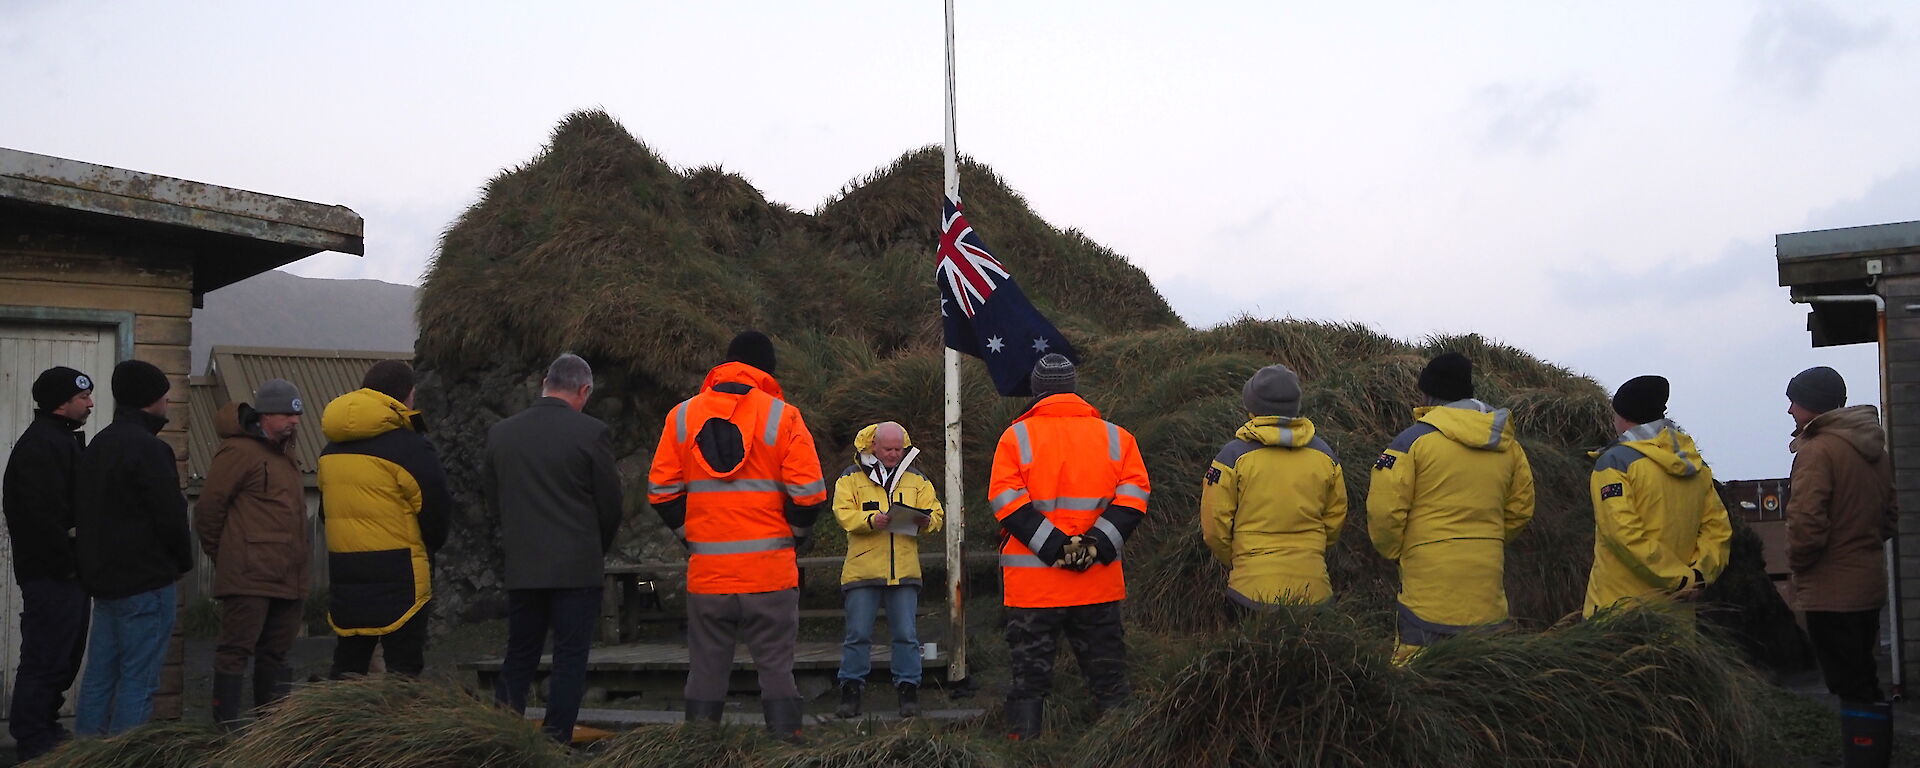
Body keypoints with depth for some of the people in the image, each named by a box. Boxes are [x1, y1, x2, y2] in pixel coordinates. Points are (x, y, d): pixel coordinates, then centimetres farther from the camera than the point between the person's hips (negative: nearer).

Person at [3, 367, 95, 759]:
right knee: (47, 657, -5)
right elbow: (43, 515, -24)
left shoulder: (64, 439, 17)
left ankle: (43, 727, 29)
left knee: (64, 654, 18)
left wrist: (76, 563, 14)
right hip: (51, 574, -11)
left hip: (65, 573, 11)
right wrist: (66, 562, -19)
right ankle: (34, 744, 3)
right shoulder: (40, 445, -16)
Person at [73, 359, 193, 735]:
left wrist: (95, 565, 18)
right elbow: (171, 517, -17)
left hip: (103, 578, 9)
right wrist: (183, 560, 0)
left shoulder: (96, 447, 13)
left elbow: (82, 513, 18)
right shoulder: (149, 449, -16)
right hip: (146, 582, -9)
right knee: (138, 680, -5)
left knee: (99, 677, 13)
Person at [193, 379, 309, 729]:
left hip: (288, 578, 9)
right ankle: (227, 724, 0)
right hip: (250, 577, -9)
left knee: (276, 652, 14)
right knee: (237, 650, -4)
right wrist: (219, 553, -2)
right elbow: (209, 504, -11)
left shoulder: (282, 453, 20)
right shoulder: (238, 451, -9)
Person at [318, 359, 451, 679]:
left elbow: (326, 511, 17)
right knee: (403, 663, -1)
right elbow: (436, 512, -8)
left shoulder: (331, 448, 12)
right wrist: (429, 547, 11)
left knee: (347, 663, 13)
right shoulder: (409, 446, -10)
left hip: (343, 573, 6)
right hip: (399, 575, -6)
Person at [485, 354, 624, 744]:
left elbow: (492, 501, 10)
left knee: (518, 659, 13)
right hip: (578, 567, -4)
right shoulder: (590, 433, -9)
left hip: (521, 568, 4)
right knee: (570, 660, 3)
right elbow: (610, 503, -3)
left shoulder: (500, 433, 4)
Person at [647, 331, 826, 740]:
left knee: (706, 668, 10)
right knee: (776, 667, 4)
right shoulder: (782, 417, -3)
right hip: (770, 569, -2)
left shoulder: (682, 416, 6)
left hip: (706, 570, 2)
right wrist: (794, 536, 10)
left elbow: (661, 491, 4)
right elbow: (809, 492, -7)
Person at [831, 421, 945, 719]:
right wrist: (871, 520, -23)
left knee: (906, 635, 2)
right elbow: (843, 513, -6)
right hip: (863, 569, -2)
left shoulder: (916, 479, 14)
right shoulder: (851, 478, 6)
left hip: (905, 569, 2)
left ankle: (908, 691, 10)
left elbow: (936, 514, 10)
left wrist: (925, 520, -13)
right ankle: (850, 692, 9)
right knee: (858, 635, 0)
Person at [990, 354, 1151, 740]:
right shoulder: (1115, 437, 7)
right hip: (1098, 582, 2)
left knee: (1029, 678, 6)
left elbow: (1006, 502, -11)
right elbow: (1133, 497, -3)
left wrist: (1054, 547, -14)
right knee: (1108, 675, 11)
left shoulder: (1016, 437, 0)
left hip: (1033, 581, -2)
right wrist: (1097, 545, -10)